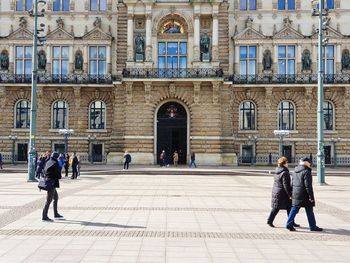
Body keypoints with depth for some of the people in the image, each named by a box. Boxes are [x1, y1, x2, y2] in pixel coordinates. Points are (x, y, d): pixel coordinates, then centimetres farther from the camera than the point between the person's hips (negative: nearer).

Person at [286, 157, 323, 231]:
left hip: (295, 194, 7)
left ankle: (289, 224, 5)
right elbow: (308, 186, -18)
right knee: (309, 211, 4)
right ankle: (313, 227, 13)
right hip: (304, 195, -7)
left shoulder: (296, 171, 11)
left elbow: (292, 183, 16)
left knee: (294, 209, 10)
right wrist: (311, 196, -15)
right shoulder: (306, 171, -15)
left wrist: (292, 194, 20)